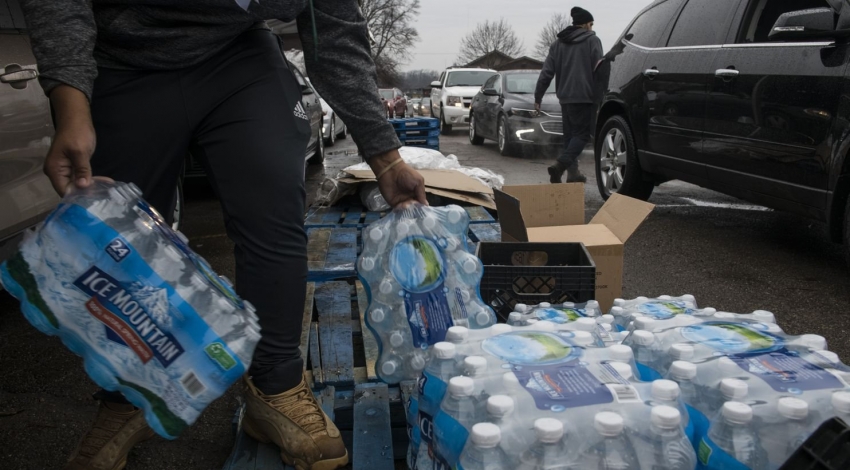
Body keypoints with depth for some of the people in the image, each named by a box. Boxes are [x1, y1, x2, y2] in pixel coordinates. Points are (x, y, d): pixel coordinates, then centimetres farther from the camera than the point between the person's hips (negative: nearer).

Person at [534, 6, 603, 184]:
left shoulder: (558, 44, 14)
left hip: (565, 97, 6)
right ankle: (560, 165, -24)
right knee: (582, 134, -5)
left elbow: (546, 73, 9)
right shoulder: (592, 40, 1)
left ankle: (573, 172, 10)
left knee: (569, 135, 12)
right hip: (584, 96, -5)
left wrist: (537, 97, 11)